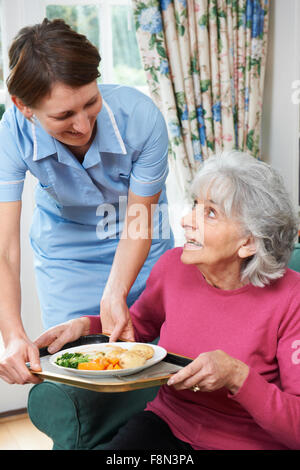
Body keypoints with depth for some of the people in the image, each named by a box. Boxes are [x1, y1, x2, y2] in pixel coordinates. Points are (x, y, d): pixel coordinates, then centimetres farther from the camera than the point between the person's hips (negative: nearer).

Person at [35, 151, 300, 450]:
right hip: (169, 423, 3)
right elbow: (140, 323, 16)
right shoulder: (173, 266, -6)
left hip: (251, 442, -2)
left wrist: (237, 376, -31)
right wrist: (86, 326, -3)